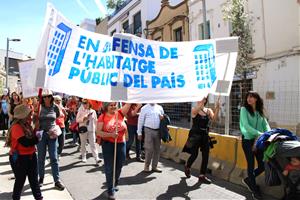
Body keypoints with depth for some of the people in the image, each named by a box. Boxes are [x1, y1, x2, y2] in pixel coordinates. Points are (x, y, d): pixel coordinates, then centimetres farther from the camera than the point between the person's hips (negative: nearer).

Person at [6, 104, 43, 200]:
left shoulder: (26, 124, 6)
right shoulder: (16, 127, -22)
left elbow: (31, 137, 7)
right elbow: (26, 142, -30)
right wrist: (36, 138, -15)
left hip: (30, 155, 8)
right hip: (19, 158, -8)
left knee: (34, 178, 14)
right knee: (20, 180, 8)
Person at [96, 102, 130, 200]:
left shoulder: (120, 113, 0)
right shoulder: (102, 117, -7)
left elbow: (128, 104, -7)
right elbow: (98, 132, -11)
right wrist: (110, 134, -23)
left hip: (121, 144, 3)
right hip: (108, 145, -3)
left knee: (119, 166, 17)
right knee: (109, 168, 5)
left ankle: (115, 184, 41)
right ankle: (110, 190, 20)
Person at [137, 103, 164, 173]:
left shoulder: (159, 108, 12)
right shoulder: (144, 108, 2)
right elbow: (140, 120, 1)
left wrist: (162, 118, -4)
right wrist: (139, 133, -1)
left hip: (158, 131, 4)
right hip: (149, 130, -4)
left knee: (157, 149, 8)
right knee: (149, 149, -3)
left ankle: (154, 166, 22)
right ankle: (146, 166, 14)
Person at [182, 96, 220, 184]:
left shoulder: (208, 110, 4)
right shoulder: (194, 110, -5)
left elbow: (214, 118, -14)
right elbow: (197, 109, -30)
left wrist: (217, 107, -28)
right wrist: (202, 101, -41)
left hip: (205, 136, 4)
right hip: (195, 135, -4)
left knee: (206, 156, 2)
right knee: (194, 155, 0)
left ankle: (202, 176, 14)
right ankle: (187, 167, 32)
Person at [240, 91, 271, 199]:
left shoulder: (260, 112, 12)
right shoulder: (244, 109, -3)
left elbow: (266, 125, 4)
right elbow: (246, 125, -14)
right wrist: (260, 133, -23)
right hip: (248, 140, -5)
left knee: (263, 165, 5)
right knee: (251, 165, 1)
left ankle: (248, 180, 29)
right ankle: (254, 190, 17)